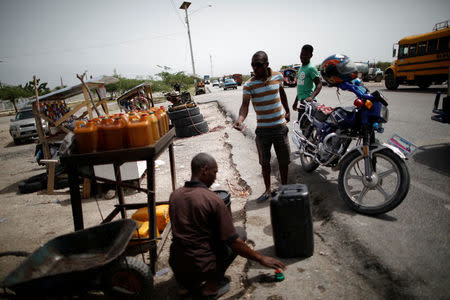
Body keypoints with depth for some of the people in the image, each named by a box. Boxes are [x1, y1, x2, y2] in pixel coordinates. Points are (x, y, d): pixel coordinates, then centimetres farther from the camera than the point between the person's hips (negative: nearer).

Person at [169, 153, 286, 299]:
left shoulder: (174, 195, 0)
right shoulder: (213, 200, -19)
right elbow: (233, 241, -16)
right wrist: (261, 259, -3)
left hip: (176, 265, 6)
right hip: (202, 267, -6)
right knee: (239, 235, 12)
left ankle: (186, 284, 21)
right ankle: (212, 285, 8)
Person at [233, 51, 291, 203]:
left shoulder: (278, 76, -1)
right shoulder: (249, 84, -10)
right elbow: (245, 104, -21)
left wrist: (287, 111, 23)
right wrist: (240, 119, -41)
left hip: (280, 126, 2)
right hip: (262, 129, -1)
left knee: (283, 160, 11)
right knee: (265, 162, 10)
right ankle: (268, 190, 28)